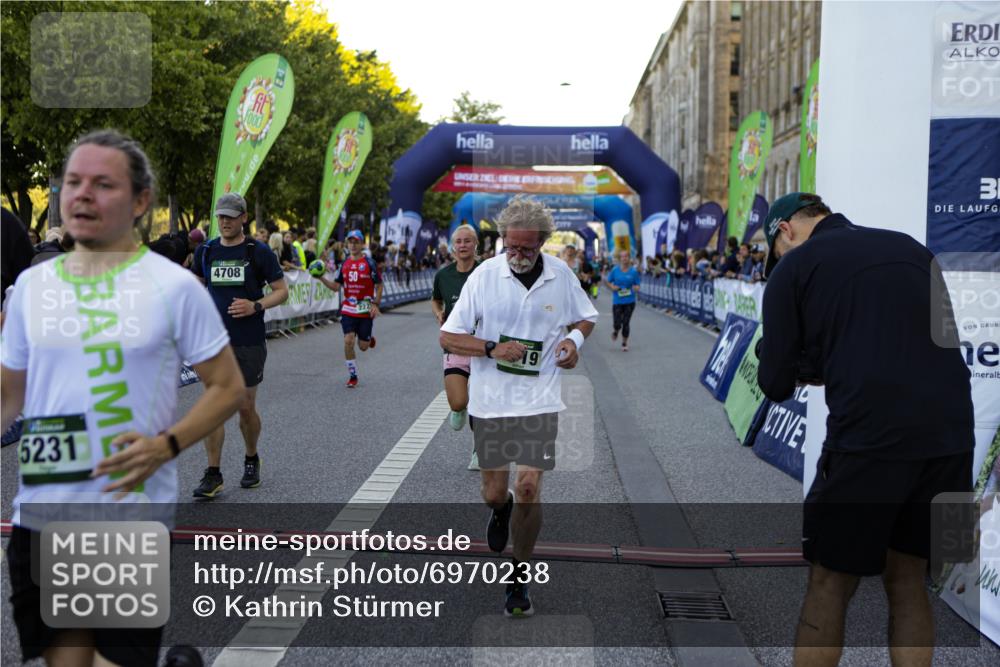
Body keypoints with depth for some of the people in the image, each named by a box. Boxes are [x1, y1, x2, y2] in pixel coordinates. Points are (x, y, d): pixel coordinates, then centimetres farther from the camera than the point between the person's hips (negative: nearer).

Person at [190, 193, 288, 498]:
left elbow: (281, 290, -1)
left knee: (246, 408, 7)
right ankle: (213, 475, 1)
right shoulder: (205, 251, 7)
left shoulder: (259, 252, -3)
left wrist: (256, 306, -17)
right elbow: (197, 284, 23)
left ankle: (251, 461, 31)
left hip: (249, 343, -2)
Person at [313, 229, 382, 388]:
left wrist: (376, 304, -9)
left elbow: (379, 285, -1)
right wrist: (322, 278, -10)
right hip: (348, 310, 3)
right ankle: (353, 376, 5)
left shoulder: (369, 263, -6)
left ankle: (369, 339, 41)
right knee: (348, 341, -9)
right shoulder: (344, 264, 6)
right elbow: (336, 287, 5)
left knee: (363, 346, 2)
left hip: (366, 310, -3)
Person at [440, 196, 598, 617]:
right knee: (493, 494, 7)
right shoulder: (484, 275, -7)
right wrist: (493, 349, -20)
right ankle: (501, 510, 48)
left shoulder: (562, 275, -1)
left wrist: (575, 337, -5)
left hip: (539, 400, 0)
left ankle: (520, 578, 14)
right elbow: (448, 337, -5)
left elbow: (586, 317, 17)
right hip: (490, 401, 0)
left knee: (529, 488, -6)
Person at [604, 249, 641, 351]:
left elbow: (637, 285, 4)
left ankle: (624, 343, 23)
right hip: (617, 301, 0)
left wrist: (636, 288, -18)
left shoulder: (633, 271, -2)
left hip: (629, 301, 0)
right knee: (617, 324, -5)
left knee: (626, 323, 3)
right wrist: (612, 287, -12)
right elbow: (607, 282, 7)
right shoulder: (615, 270, -2)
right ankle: (615, 330, 33)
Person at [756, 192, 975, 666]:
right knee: (907, 578, 19)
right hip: (951, 435, 5)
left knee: (830, 585, 10)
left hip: (868, 438, -5)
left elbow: (776, 384, 4)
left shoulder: (793, 267, 4)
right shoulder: (911, 248, 18)